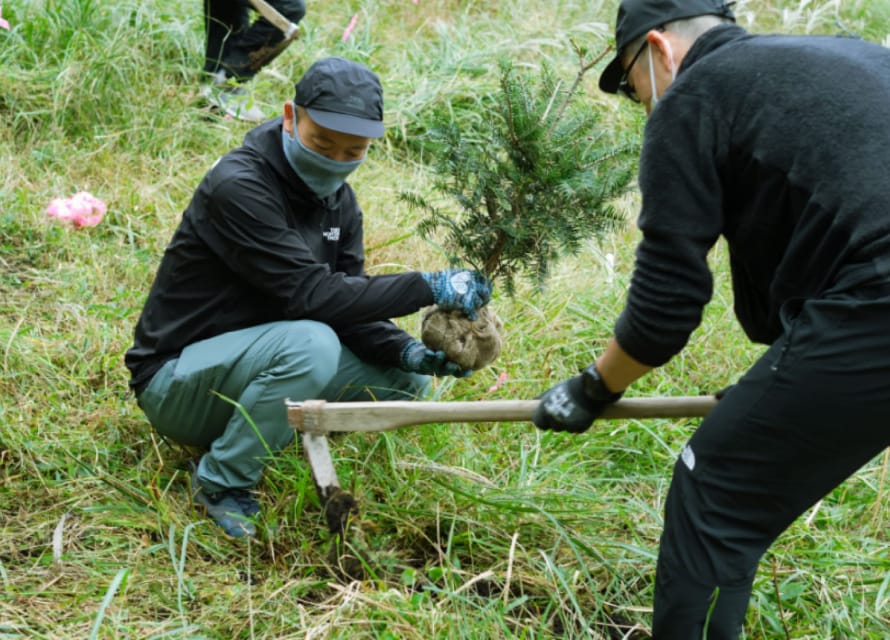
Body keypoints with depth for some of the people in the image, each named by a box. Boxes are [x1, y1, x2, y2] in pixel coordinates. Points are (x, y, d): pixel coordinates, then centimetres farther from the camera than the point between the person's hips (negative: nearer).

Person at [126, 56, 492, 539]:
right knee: (309, 344, -35)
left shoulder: (337, 198, 3)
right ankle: (221, 485, -14)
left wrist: (408, 352, -21)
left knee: (406, 377, -5)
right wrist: (429, 287, -31)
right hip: (176, 379, -8)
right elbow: (311, 295, -31)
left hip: (255, 362, 8)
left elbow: (347, 304, -1)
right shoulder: (240, 187, -24)